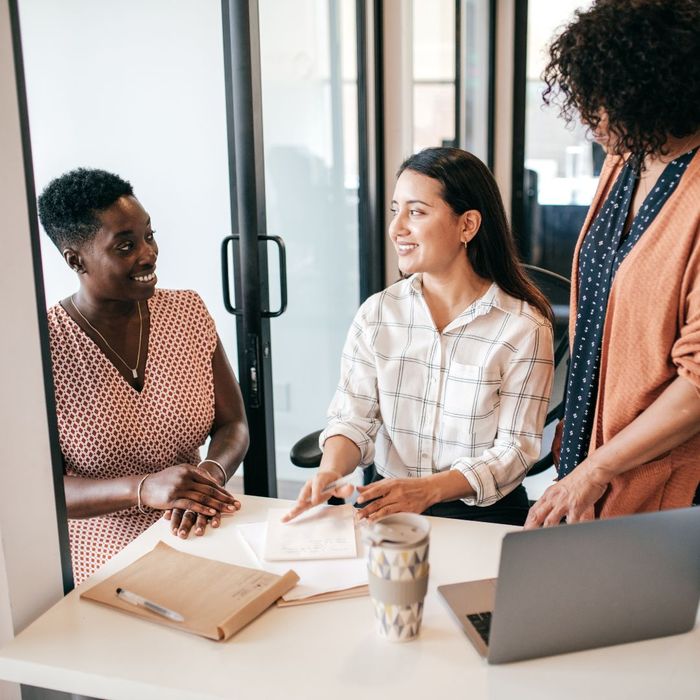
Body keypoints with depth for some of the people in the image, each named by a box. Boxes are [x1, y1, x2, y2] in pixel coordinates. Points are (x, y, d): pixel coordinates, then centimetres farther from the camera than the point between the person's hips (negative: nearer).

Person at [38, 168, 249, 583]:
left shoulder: (188, 311, 3)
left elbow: (233, 426, 5)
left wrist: (211, 475, -18)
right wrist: (144, 489, -28)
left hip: (198, 543, 3)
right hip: (102, 570, -3)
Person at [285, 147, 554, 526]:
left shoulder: (524, 328, -7)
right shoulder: (376, 314, 4)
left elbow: (514, 449, -7)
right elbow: (352, 418, 2)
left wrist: (427, 490, -23)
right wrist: (331, 469, -21)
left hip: (483, 513, -2)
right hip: (386, 508, 2)